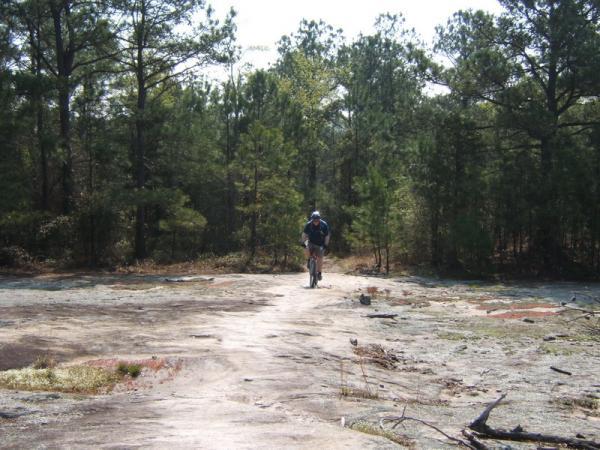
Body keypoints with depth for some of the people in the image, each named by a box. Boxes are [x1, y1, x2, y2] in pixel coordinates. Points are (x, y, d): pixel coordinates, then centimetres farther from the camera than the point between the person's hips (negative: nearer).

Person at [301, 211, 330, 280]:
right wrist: (303, 243, -16)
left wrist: (325, 245, -17)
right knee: (306, 250, -28)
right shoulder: (308, 224, -15)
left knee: (319, 258, -9)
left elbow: (327, 236, -10)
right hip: (311, 242, 1)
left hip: (320, 244, -1)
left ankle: (319, 273, 4)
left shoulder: (324, 225, -18)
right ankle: (309, 260, 1)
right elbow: (304, 234, -6)